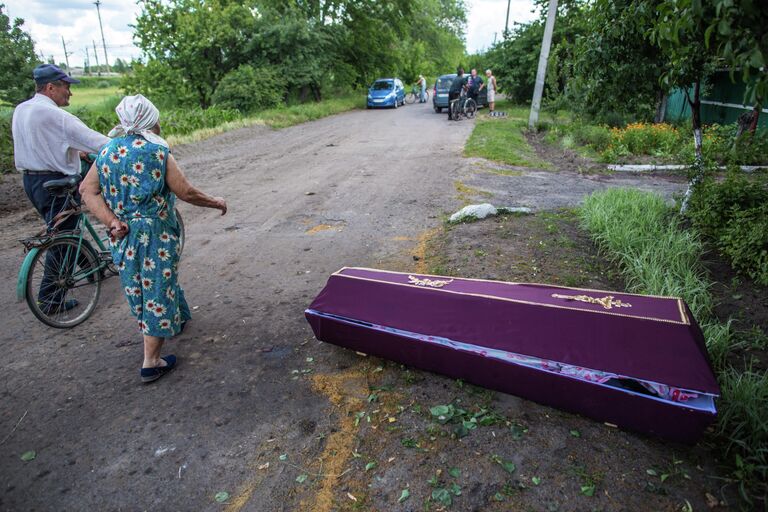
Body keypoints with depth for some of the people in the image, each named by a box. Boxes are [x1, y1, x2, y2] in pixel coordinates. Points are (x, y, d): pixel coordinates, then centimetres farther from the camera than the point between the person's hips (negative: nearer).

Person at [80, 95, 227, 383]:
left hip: (123, 237, 7)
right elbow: (186, 193, -14)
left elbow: (87, 189, -3)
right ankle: (151, 363, 9)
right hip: (155, 237, -6)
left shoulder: (107, 152, 3)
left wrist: (111, 221, -8)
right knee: (158, 290, 3)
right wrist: (217, 203, 0)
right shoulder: (157, 153, -14)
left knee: (138, 286, 23)